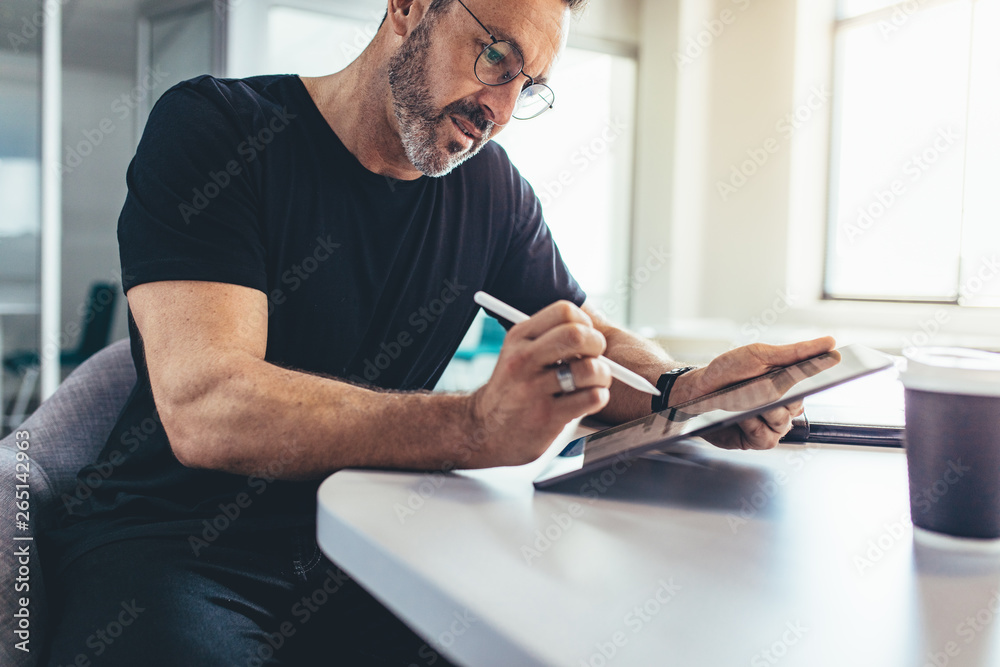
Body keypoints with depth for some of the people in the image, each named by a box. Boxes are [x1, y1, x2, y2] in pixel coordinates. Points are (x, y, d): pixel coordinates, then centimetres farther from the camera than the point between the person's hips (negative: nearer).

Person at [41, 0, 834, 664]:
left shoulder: (489, 187, 5)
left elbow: (588, 344, 13)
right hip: (171, 539, -4)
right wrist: (479, 427, -37)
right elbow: (202, 406, -25)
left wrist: (688, 392, -11)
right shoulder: (212, 128, -11)